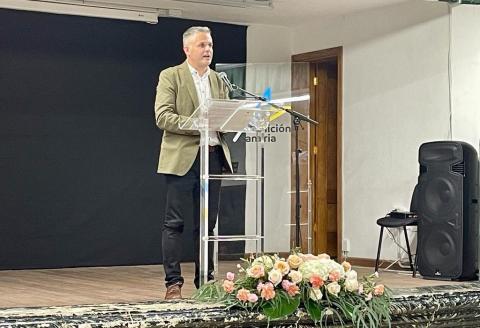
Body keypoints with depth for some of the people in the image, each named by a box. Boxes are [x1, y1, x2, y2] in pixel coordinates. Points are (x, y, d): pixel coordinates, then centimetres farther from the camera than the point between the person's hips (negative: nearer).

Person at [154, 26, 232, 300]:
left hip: (214, 155, 5)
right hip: (183, 157, -5)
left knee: (207, 223, 8)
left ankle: (205, 280, 14)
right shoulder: (171, 77, 1)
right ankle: (173, 283, -1)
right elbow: (163, 117, -9)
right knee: (175, 223, -4)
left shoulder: (219, 81, 17)